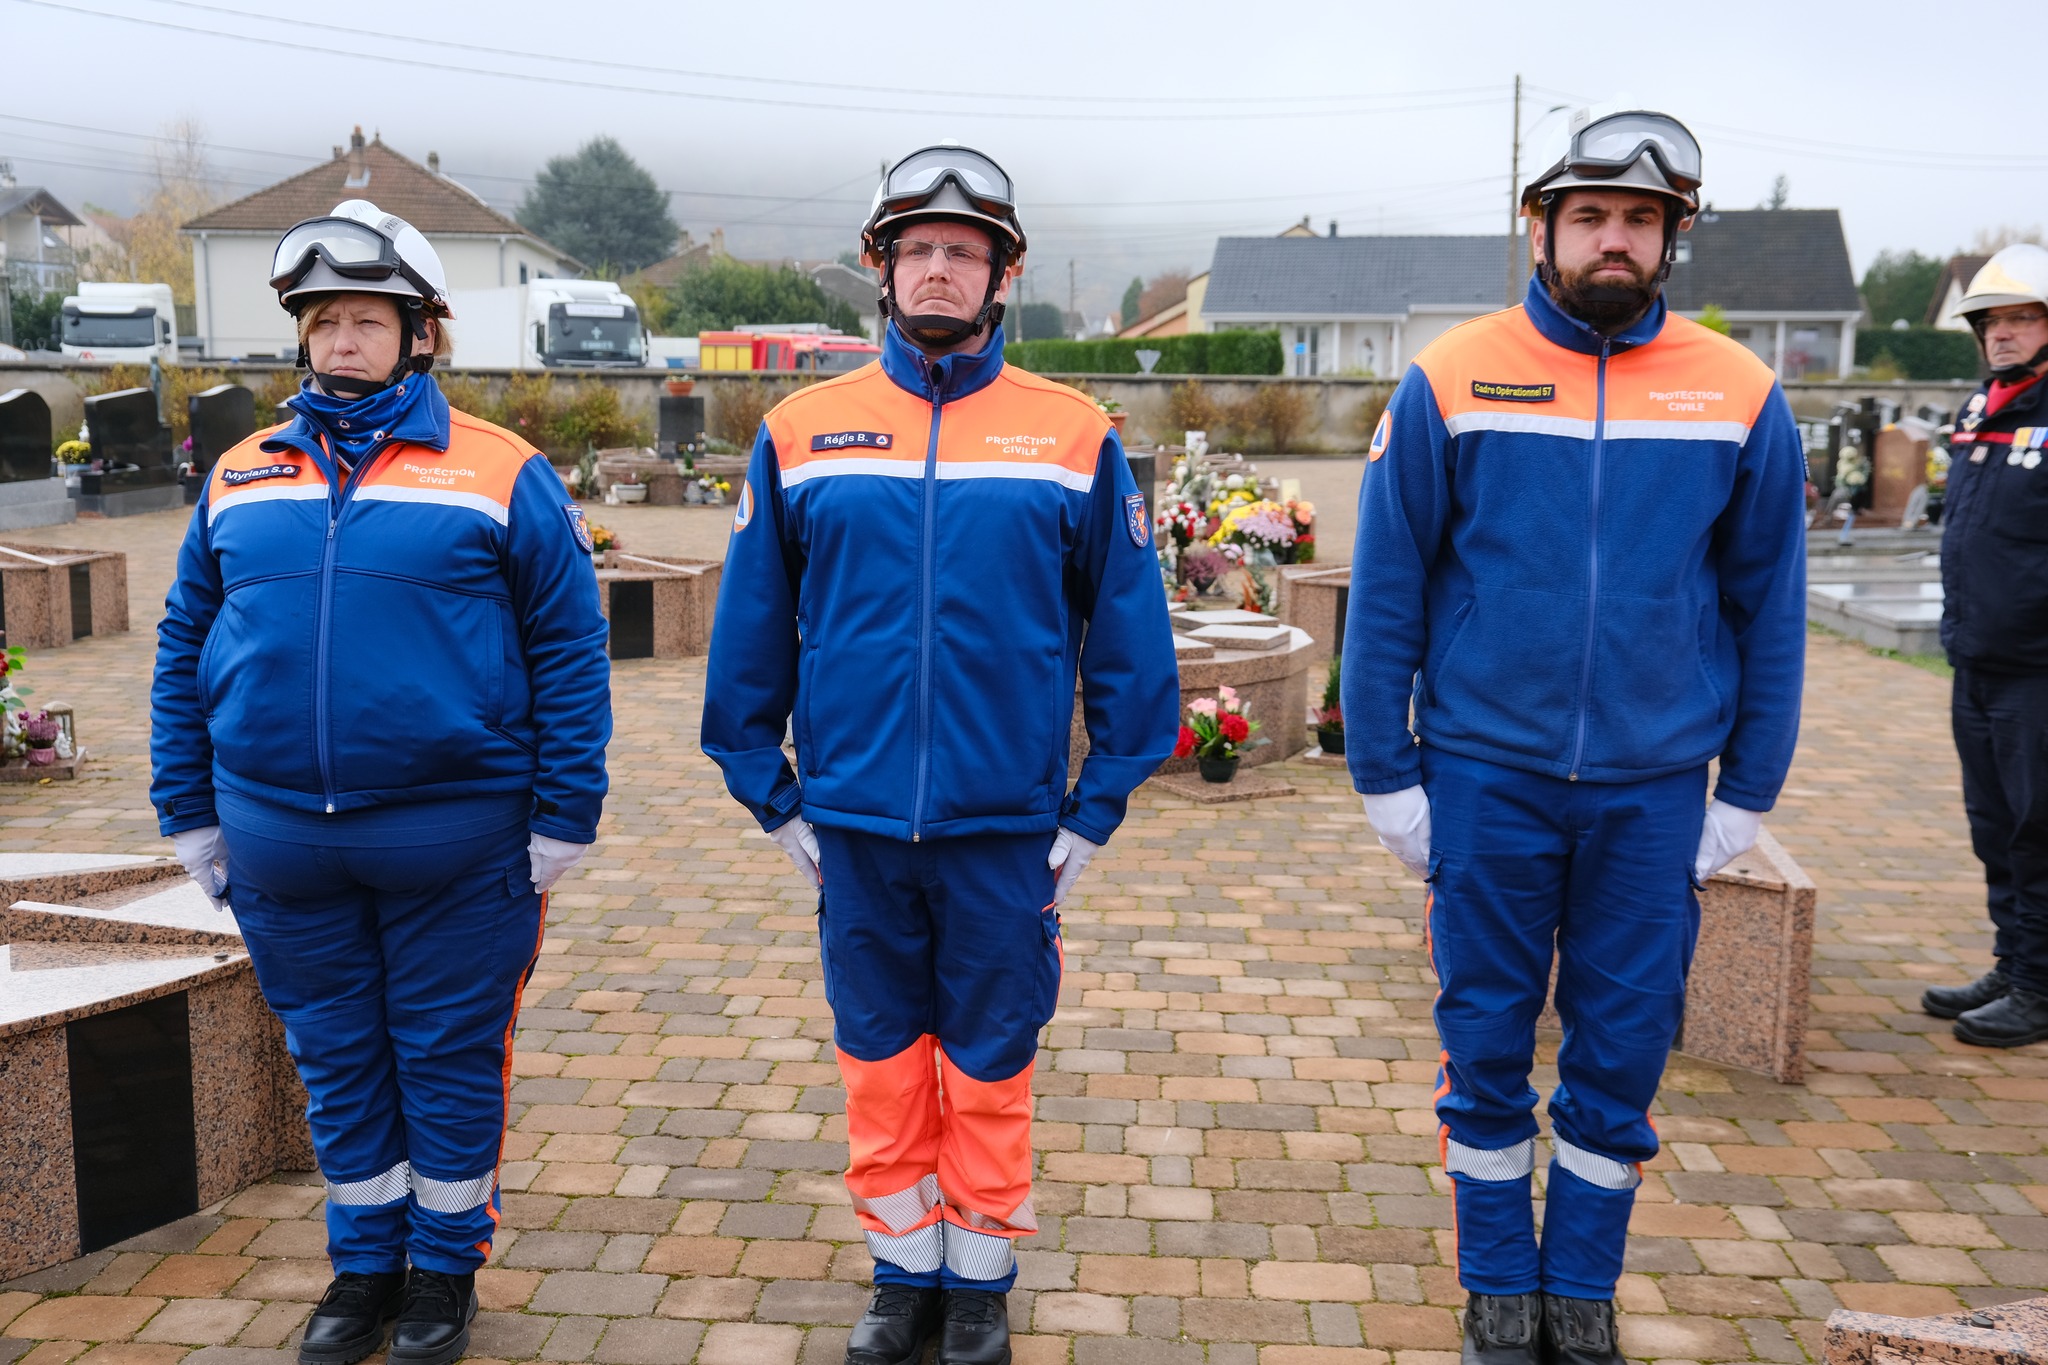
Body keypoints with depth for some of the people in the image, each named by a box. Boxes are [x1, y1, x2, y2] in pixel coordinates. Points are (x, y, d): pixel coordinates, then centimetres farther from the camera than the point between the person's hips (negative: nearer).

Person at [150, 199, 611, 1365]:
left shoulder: (501, 475, -4)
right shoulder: (241, 479, 8)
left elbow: (570, 649, -5)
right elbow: (185, 650, 13)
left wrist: (561, 822, -8)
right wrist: (191, 814, 9)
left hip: (453, 838, -4)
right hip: (279, 842, 4)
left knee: (450, 1061, 10)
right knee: (338, 1061, 16)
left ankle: (447, 1264, 29)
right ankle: (365, 1264, 34)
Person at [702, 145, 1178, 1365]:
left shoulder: (1076, 439, -2)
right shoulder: (802, 436, 2)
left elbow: (1130, 645, 1)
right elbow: (749, 640, 6)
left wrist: (1093, 814, -1)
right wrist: (777, 804, 4)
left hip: (1007, 833, -1)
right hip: (855, 830, 2)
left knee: (988, 1075, 12)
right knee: (881, 1067, 14)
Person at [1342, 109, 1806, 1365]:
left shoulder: (1739, 396, 1)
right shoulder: (1451, 382, -4)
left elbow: (1768, 607, 7)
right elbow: (1385, 594, -1)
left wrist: (1748, 791, 5)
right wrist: (1386, 775, -3)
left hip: (1653, 791, 1)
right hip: (1486, 779, -1)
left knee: (1624, 1051, 10)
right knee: (1488, 1042, 10)